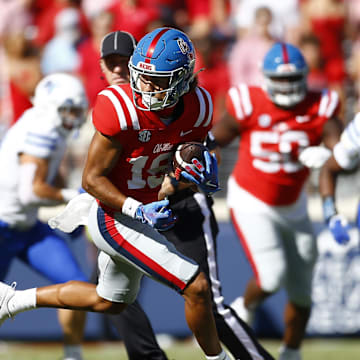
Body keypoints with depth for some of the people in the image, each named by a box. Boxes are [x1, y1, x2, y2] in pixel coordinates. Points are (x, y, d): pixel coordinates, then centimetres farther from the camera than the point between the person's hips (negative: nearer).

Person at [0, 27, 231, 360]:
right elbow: (92, 179, -20)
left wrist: (201, 171, -16)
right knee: (197, 287, -12)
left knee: (109, 301, 29)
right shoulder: (121, 110, -27)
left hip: (142, 212, 8)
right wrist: (139, 211, -32)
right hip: (116, 220, -8)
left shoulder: (196, 109, -9)